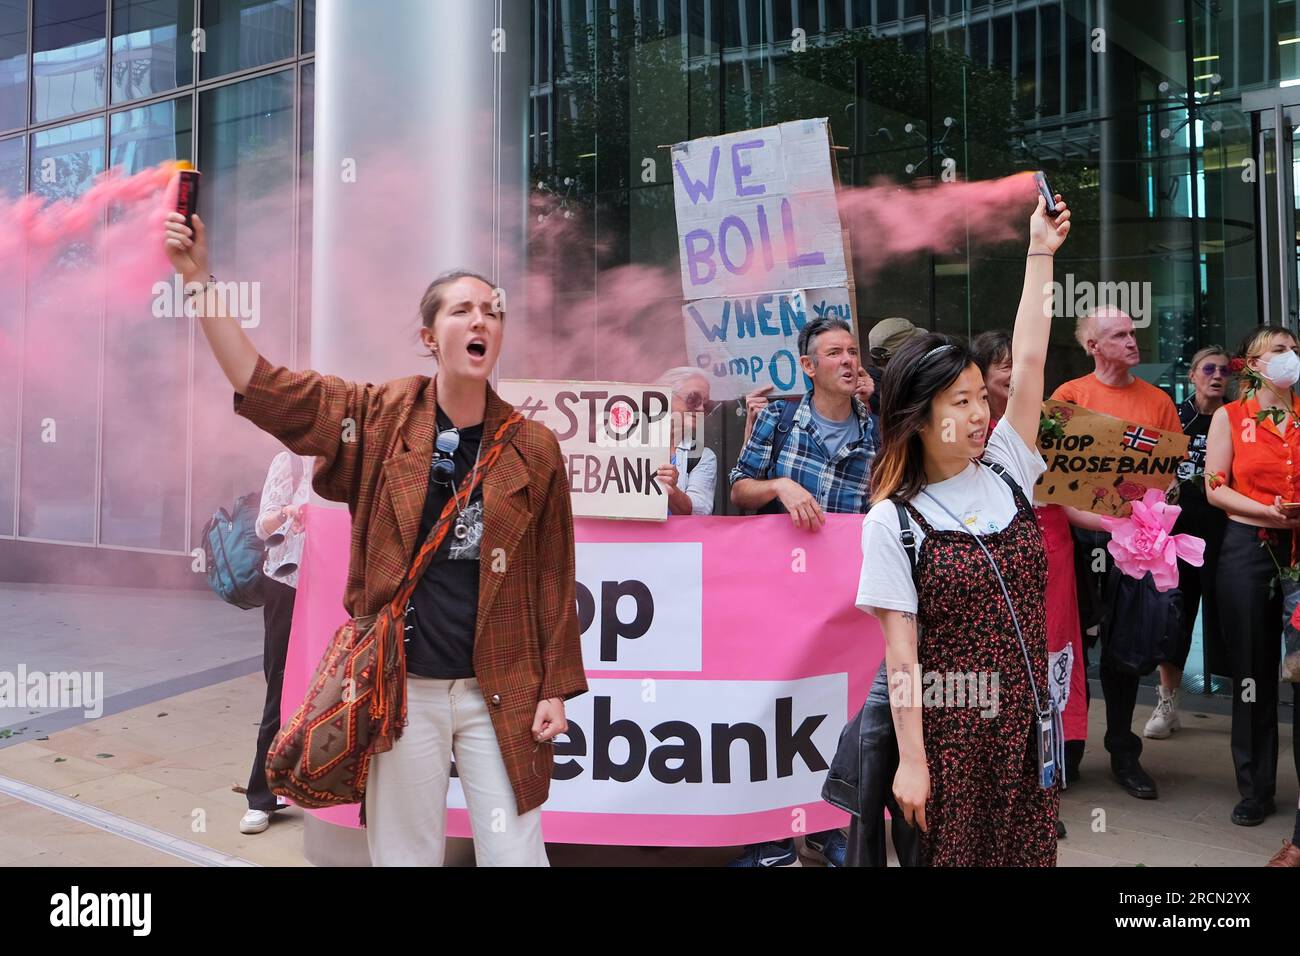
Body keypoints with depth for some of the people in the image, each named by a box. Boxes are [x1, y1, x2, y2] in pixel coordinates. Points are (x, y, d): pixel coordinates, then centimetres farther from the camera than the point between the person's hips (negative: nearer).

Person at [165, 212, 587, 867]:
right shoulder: (380, 419, 1)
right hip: (401, 689, 1)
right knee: (404, 855, 13)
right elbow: (263, 387, -4)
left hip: (499, 692, 0)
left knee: (515, 855, 5)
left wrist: (555, 689, 0)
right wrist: (198, 280, -11)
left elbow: (552, 577, 2)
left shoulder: (533, 448, -1)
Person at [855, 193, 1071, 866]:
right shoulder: (891, 522, -10)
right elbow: (900, 651, -12)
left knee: (1031, 850, 10)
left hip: (1028, 718, 4)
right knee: (955, 853, 6)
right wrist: (911, 759, -13)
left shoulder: (1005, 471, 3)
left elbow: (1028, 361, 1)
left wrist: (1040, 253, 2)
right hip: (951, 731, -4)